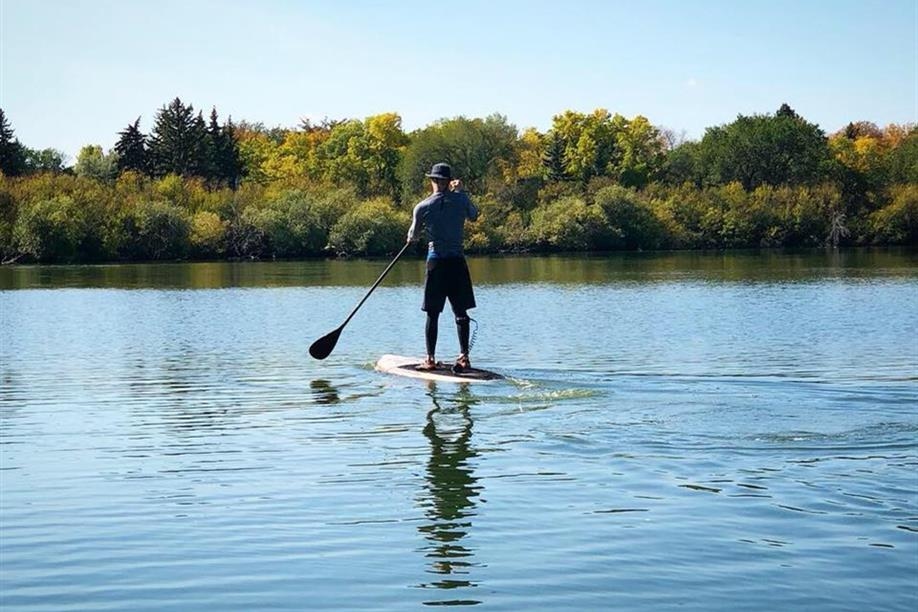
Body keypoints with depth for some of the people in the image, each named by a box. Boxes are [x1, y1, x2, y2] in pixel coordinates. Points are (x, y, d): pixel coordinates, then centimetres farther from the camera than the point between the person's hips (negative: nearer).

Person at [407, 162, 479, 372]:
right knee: (461, 312, 6)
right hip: (458, 262, 2)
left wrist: (410, 237, 35)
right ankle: (464, 356, 2)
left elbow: (412, 235, 11)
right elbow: (474, 216, 21)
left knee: (433, 314, 3)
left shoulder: (422, 207, -3)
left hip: (436, 262, -1)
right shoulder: (460, 200, 0)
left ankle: (430, 359, 3)